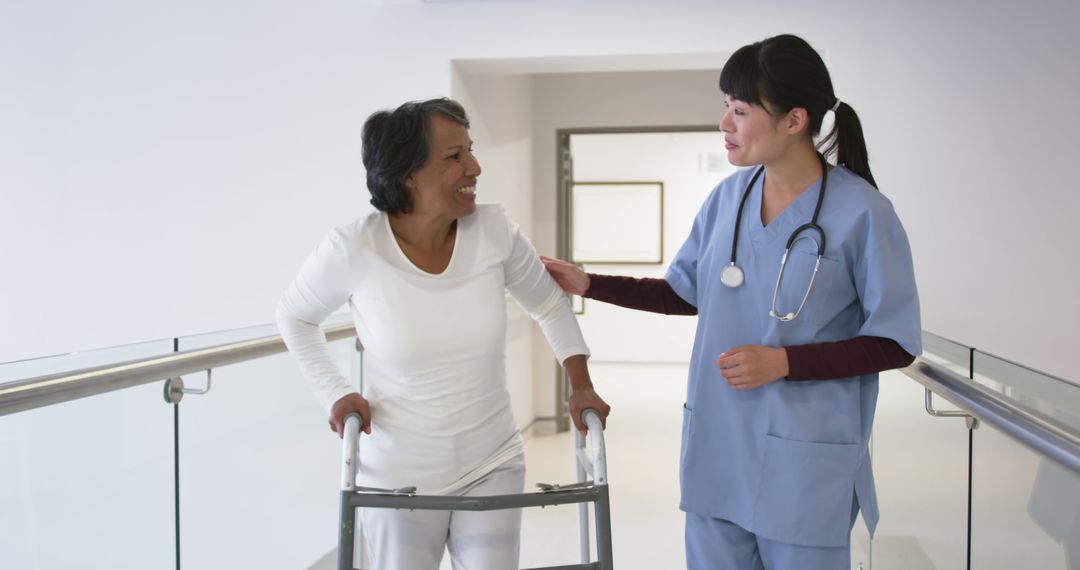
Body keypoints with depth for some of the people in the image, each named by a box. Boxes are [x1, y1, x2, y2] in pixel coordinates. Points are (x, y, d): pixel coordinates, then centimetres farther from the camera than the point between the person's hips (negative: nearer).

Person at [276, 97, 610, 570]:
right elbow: (294, 317, 3)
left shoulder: (493, 230, -11)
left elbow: (549, 306, 6)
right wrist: (335, 392, -7)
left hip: (493, 466, 2)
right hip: (398, 478, -1)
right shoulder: (353, 249, -17)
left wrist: (581, 385, 0)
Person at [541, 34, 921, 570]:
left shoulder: (861, 212, -13)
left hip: (804, 461, -4)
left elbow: (894, 342, -8)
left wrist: (784, 362, -18)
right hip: (716, 445, 5)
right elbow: (687, 292, 14)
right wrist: (589, 284, 8)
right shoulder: (728, 195, 2)